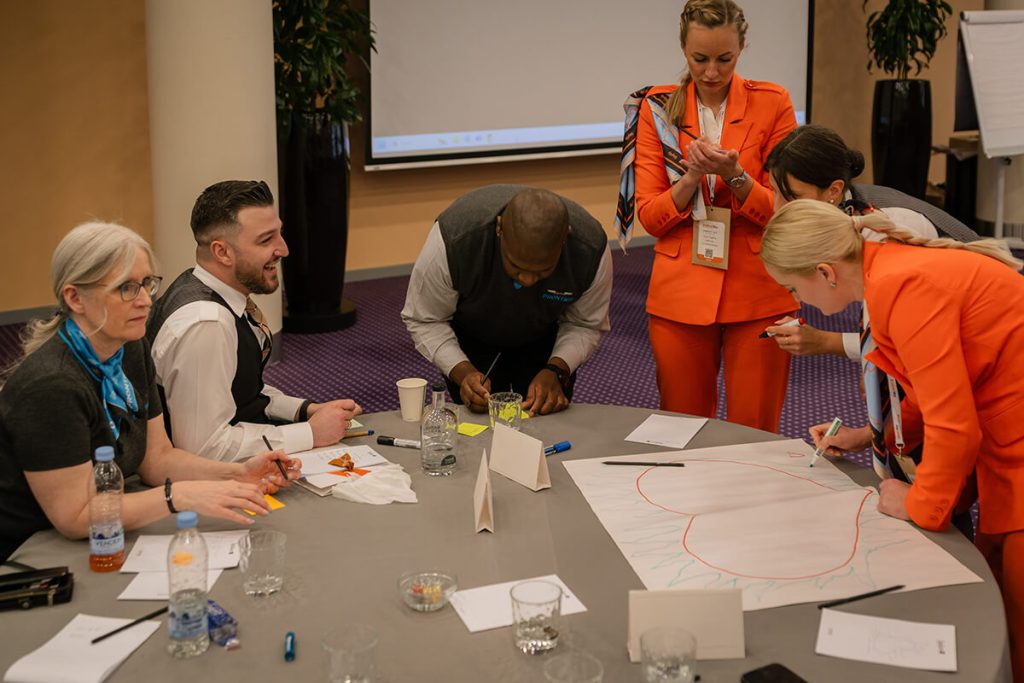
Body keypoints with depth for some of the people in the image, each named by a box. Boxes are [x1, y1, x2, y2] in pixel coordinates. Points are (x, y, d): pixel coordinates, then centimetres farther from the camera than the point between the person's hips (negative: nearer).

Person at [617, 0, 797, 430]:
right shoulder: (657, 108, 2)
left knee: (754, 435, 4)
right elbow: (650, 217, 0)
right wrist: (692, 175, -18)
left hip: (758, 294, -1)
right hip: (681, 295, 1)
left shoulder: (772, 103, -1)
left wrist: (733, 174, -19)